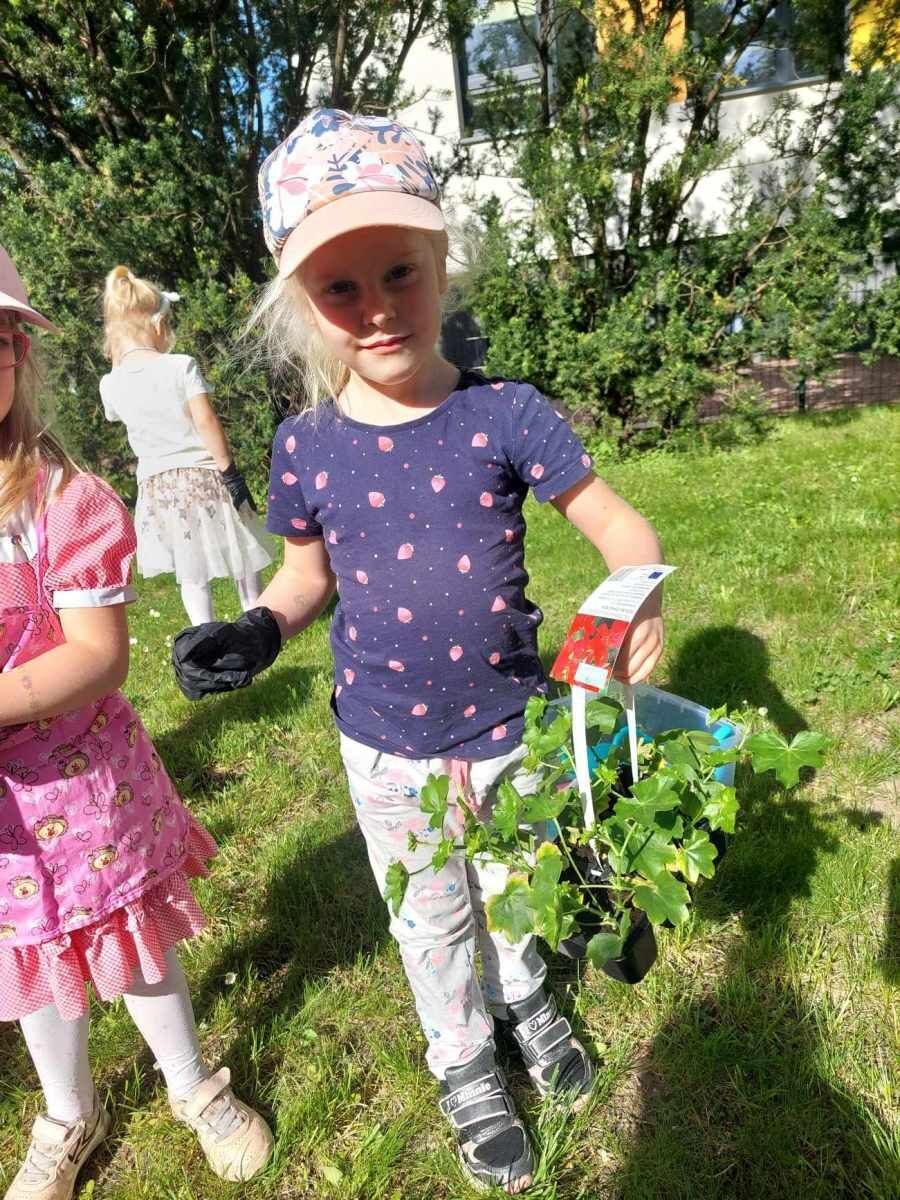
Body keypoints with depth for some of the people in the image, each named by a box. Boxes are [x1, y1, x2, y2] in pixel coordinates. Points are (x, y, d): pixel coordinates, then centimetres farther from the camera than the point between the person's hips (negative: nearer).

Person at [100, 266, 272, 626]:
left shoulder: (110, 384, -1)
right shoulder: (181, 366, -12)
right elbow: (206, 422, -16)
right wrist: (230, 471, -11)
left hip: (157, 484, 3)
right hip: (203, 475, -3)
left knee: (191, 574, 12)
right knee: (240, 556, 17)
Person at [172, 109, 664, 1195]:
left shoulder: (503, 413, -16)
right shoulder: (306, 448, -11)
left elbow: (614, 521, -12)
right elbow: (310, 573, 3)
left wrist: (640, 601, -32)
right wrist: (256, 632, -16)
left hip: (510, 728, 0)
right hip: (388, 750, 1)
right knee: (433, 922, 23)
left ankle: (529, 1001, 62)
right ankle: (465, 1066, 54)